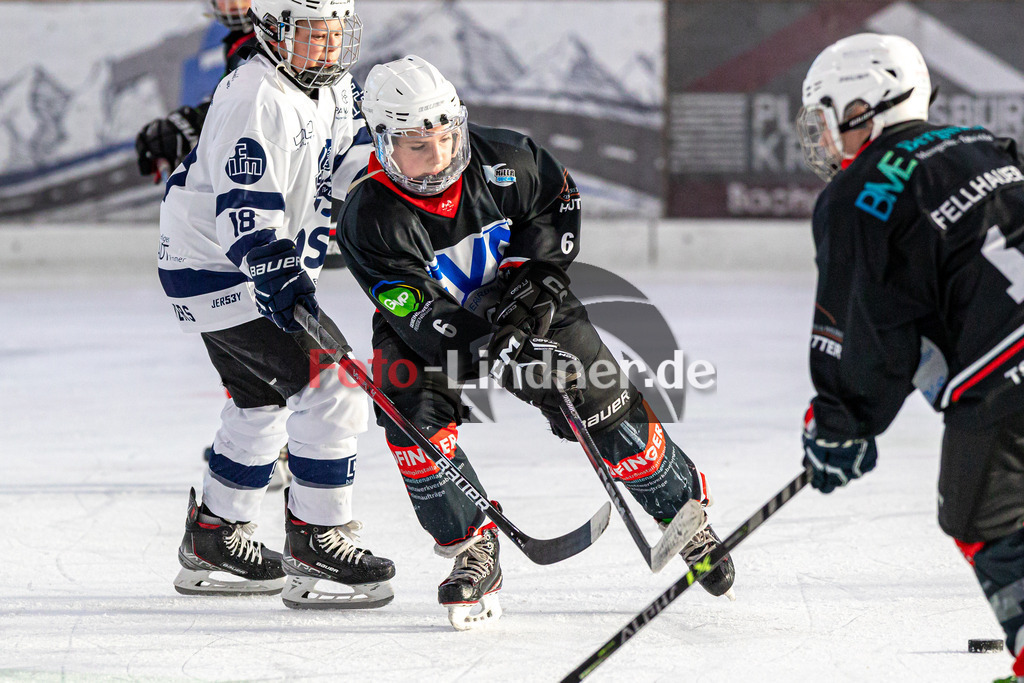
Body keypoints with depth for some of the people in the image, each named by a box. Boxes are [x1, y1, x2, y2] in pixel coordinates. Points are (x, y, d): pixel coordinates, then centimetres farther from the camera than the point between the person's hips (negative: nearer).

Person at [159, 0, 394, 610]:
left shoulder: (333, 90, 7)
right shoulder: (258, 99, -24)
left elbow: (341, 164, 26)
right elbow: (244, 207, -31)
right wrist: (277, 277, -40)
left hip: (274, 265, 11)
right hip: (219, 270, -11)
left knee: (264, 403, 23)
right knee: (330, 389, -17)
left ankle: (214, 539, 37)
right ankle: (316, 546, -9)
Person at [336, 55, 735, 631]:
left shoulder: (501, 160, -23)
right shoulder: (371, 220, -30)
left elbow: (558, 201, -3)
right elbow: (424, 317, -34)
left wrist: (531, 272, -18)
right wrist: (496, 353, -45)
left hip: (524, 304, 1)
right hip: (428, 326, -1)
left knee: (605, 410, -4)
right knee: (412, 411, -26)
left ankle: (684, 509, 21)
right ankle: (473, 549, -11)